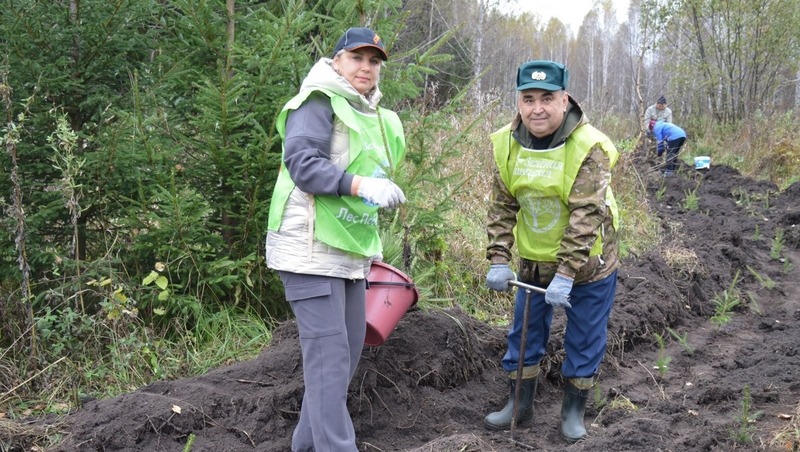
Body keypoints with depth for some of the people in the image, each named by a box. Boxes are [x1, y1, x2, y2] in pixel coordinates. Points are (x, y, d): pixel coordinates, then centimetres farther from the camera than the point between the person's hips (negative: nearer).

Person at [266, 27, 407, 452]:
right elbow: (302, 163, -22)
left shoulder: (374, 117, 18)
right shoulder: (319, 101, -10)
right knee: (328, 354, -11)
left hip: (350, 251, 10)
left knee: (348, 350, 14)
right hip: (311, 249, -10)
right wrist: (360, 186, -32)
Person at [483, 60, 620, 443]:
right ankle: (520, 405, 30)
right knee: (524, 335, 13)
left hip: (586, 263, -4)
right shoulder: (507, 144, -10)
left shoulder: (588, 147, -24)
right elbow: (502, 207, -5)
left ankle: (573, 411, 26)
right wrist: (498, 261, -13)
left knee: (583, 342, 7)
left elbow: (585, 216, -28)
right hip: (533, 260, 4)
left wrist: (565, 275, -31)